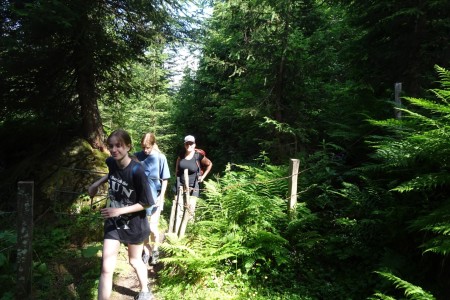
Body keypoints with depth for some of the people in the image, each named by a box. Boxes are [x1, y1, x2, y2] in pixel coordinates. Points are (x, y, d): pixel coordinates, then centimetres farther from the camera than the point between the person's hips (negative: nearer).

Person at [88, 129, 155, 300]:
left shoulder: (136, 171, -28)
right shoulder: (111, 162, -12)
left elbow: (146, 203, -22)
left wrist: (119, 210, -26)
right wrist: (97, 184, 3)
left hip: (134, 224, -3)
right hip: (113, 223, 4)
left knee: (134, 261, 20)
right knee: (106, 268, -2)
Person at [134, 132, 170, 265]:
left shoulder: (160, 158, -10)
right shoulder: (136, 156, -6)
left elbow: (165, 179, -4)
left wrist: (161, 196, -9)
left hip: (155, 196, -2)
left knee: (152, 228, -1)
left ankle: (155, 249, 26)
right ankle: (147, 250, 31)